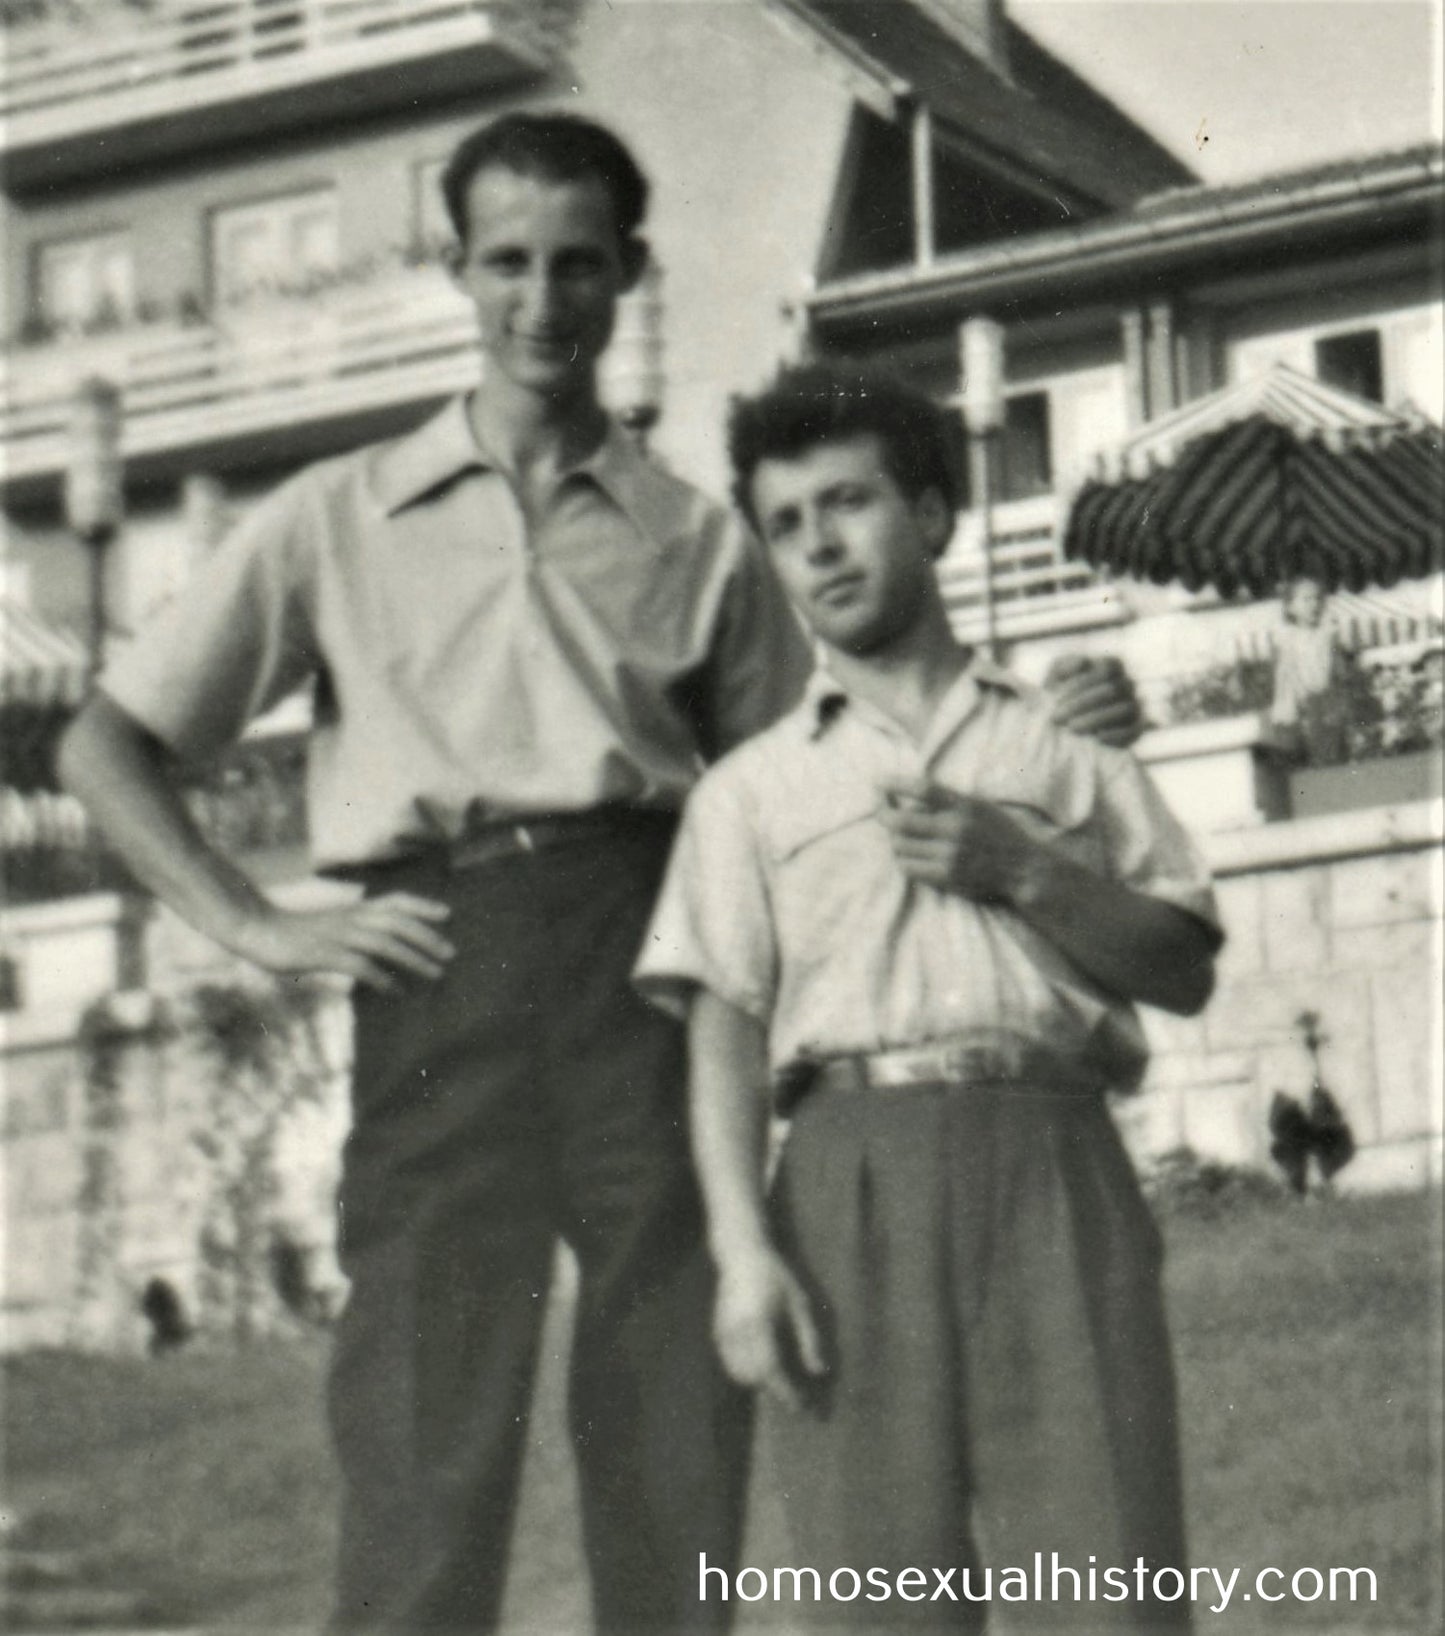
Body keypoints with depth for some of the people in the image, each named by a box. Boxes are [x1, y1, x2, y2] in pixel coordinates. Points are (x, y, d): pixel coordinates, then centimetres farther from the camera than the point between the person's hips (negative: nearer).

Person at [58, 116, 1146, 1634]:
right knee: (425, 1433, -10)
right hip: (442, 980, -1)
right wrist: (255, 925, 2)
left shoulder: (697, 542, 19)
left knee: (678, 1434, -3)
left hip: (656, 955, 2)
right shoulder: (341, 517, 16)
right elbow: (106, 744, 16)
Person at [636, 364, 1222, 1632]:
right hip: (852, 1178, 0)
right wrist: (743, 1250, -7)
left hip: (1051, 1159, 0)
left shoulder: (1062, 746, 20)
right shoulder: (751, 790, 18)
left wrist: (1025, 868, -3)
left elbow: (1184, 969, 13)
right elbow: (725, 1029, 7)